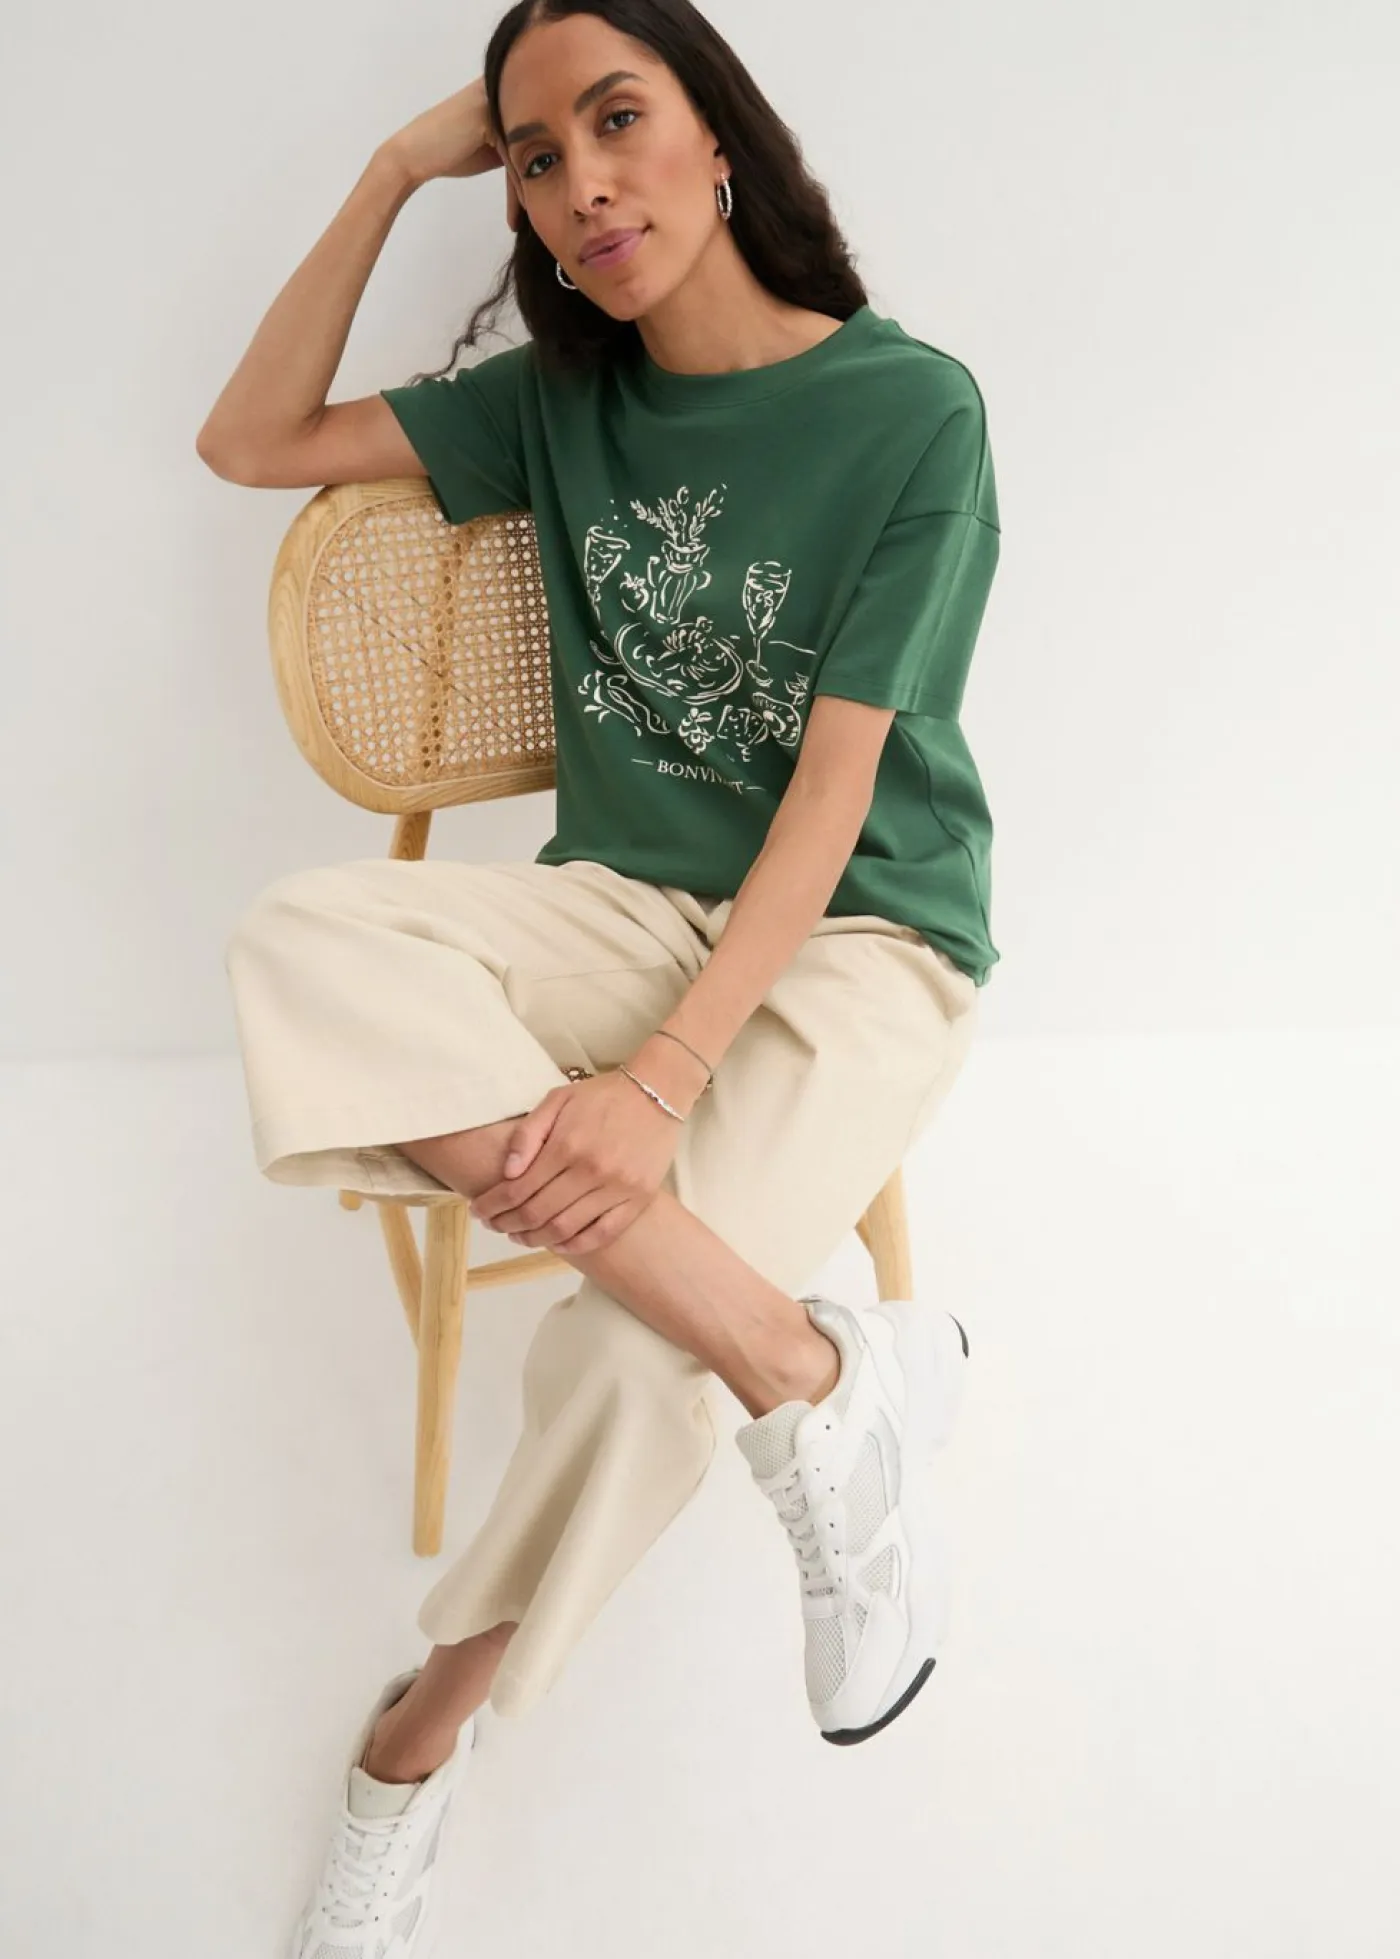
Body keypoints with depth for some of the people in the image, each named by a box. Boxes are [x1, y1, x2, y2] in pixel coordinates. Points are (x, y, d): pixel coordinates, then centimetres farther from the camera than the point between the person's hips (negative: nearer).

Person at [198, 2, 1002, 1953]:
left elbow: (836, 787, -16)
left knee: (625, 1351, -30)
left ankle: (427, 1724, 1)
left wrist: (663, 1076, -26)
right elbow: (250, 440, 10)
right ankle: (826, 1371, -27)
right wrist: (391, 177, 3)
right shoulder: (564, 398, 8)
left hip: (860, 937, -4)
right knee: (298, 946, -28)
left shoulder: (913, 407, -9)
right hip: (631, 902, 5)